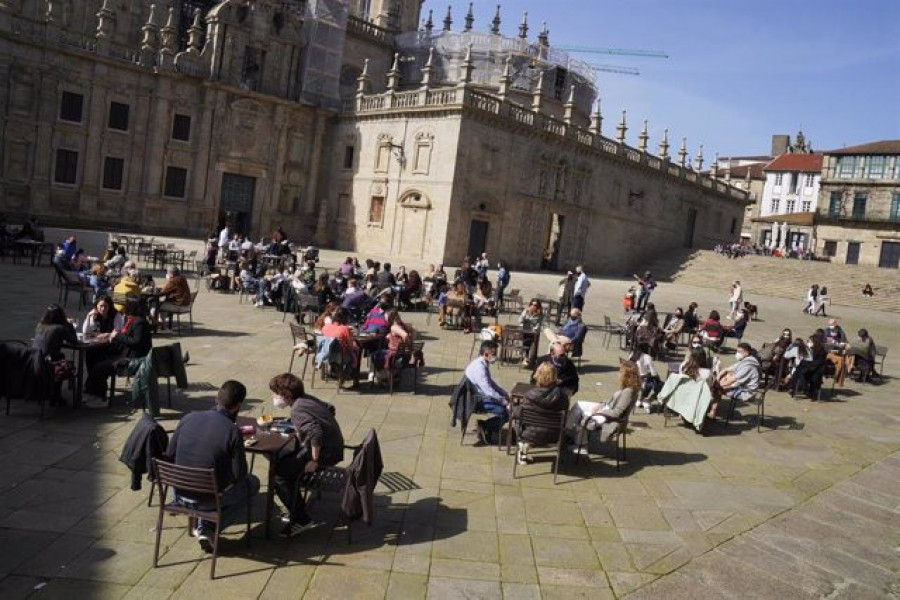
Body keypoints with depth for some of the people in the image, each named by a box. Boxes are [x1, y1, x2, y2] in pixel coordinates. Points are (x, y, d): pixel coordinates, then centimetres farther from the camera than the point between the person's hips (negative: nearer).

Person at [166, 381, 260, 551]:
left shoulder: (188, 418, -6)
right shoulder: (233, 431, -19)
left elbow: (169, 455, 3)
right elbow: (239, 474, -13)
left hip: (180, 495, 5)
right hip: (208, 499, -5)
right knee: (252, 482, 19)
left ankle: (202, 526, 19)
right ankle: (208, 529, 8)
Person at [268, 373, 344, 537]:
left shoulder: (297, 411, -22)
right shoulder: (306, 399, 6)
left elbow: (316, 433, -34)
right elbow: (330, 408, 21)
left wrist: (314, 461, -24)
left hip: (325, 452, -10)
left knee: (278, 475, -9)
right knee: (278, 458, 17)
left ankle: (300, 519, -3)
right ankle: (296, 507, 23)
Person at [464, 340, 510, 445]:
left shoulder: (484, 364, 7)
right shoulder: (479, 367, -24)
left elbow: (491, 383, 19)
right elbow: (488, 391, -27)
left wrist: (506, 394, 10)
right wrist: (505, 402, -21)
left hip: (482, 396, 10)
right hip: (477, 401, -10)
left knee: (507, 405, 9)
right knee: (506, 410, -18)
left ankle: (485, 425, 9)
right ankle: (485, 427, -1)